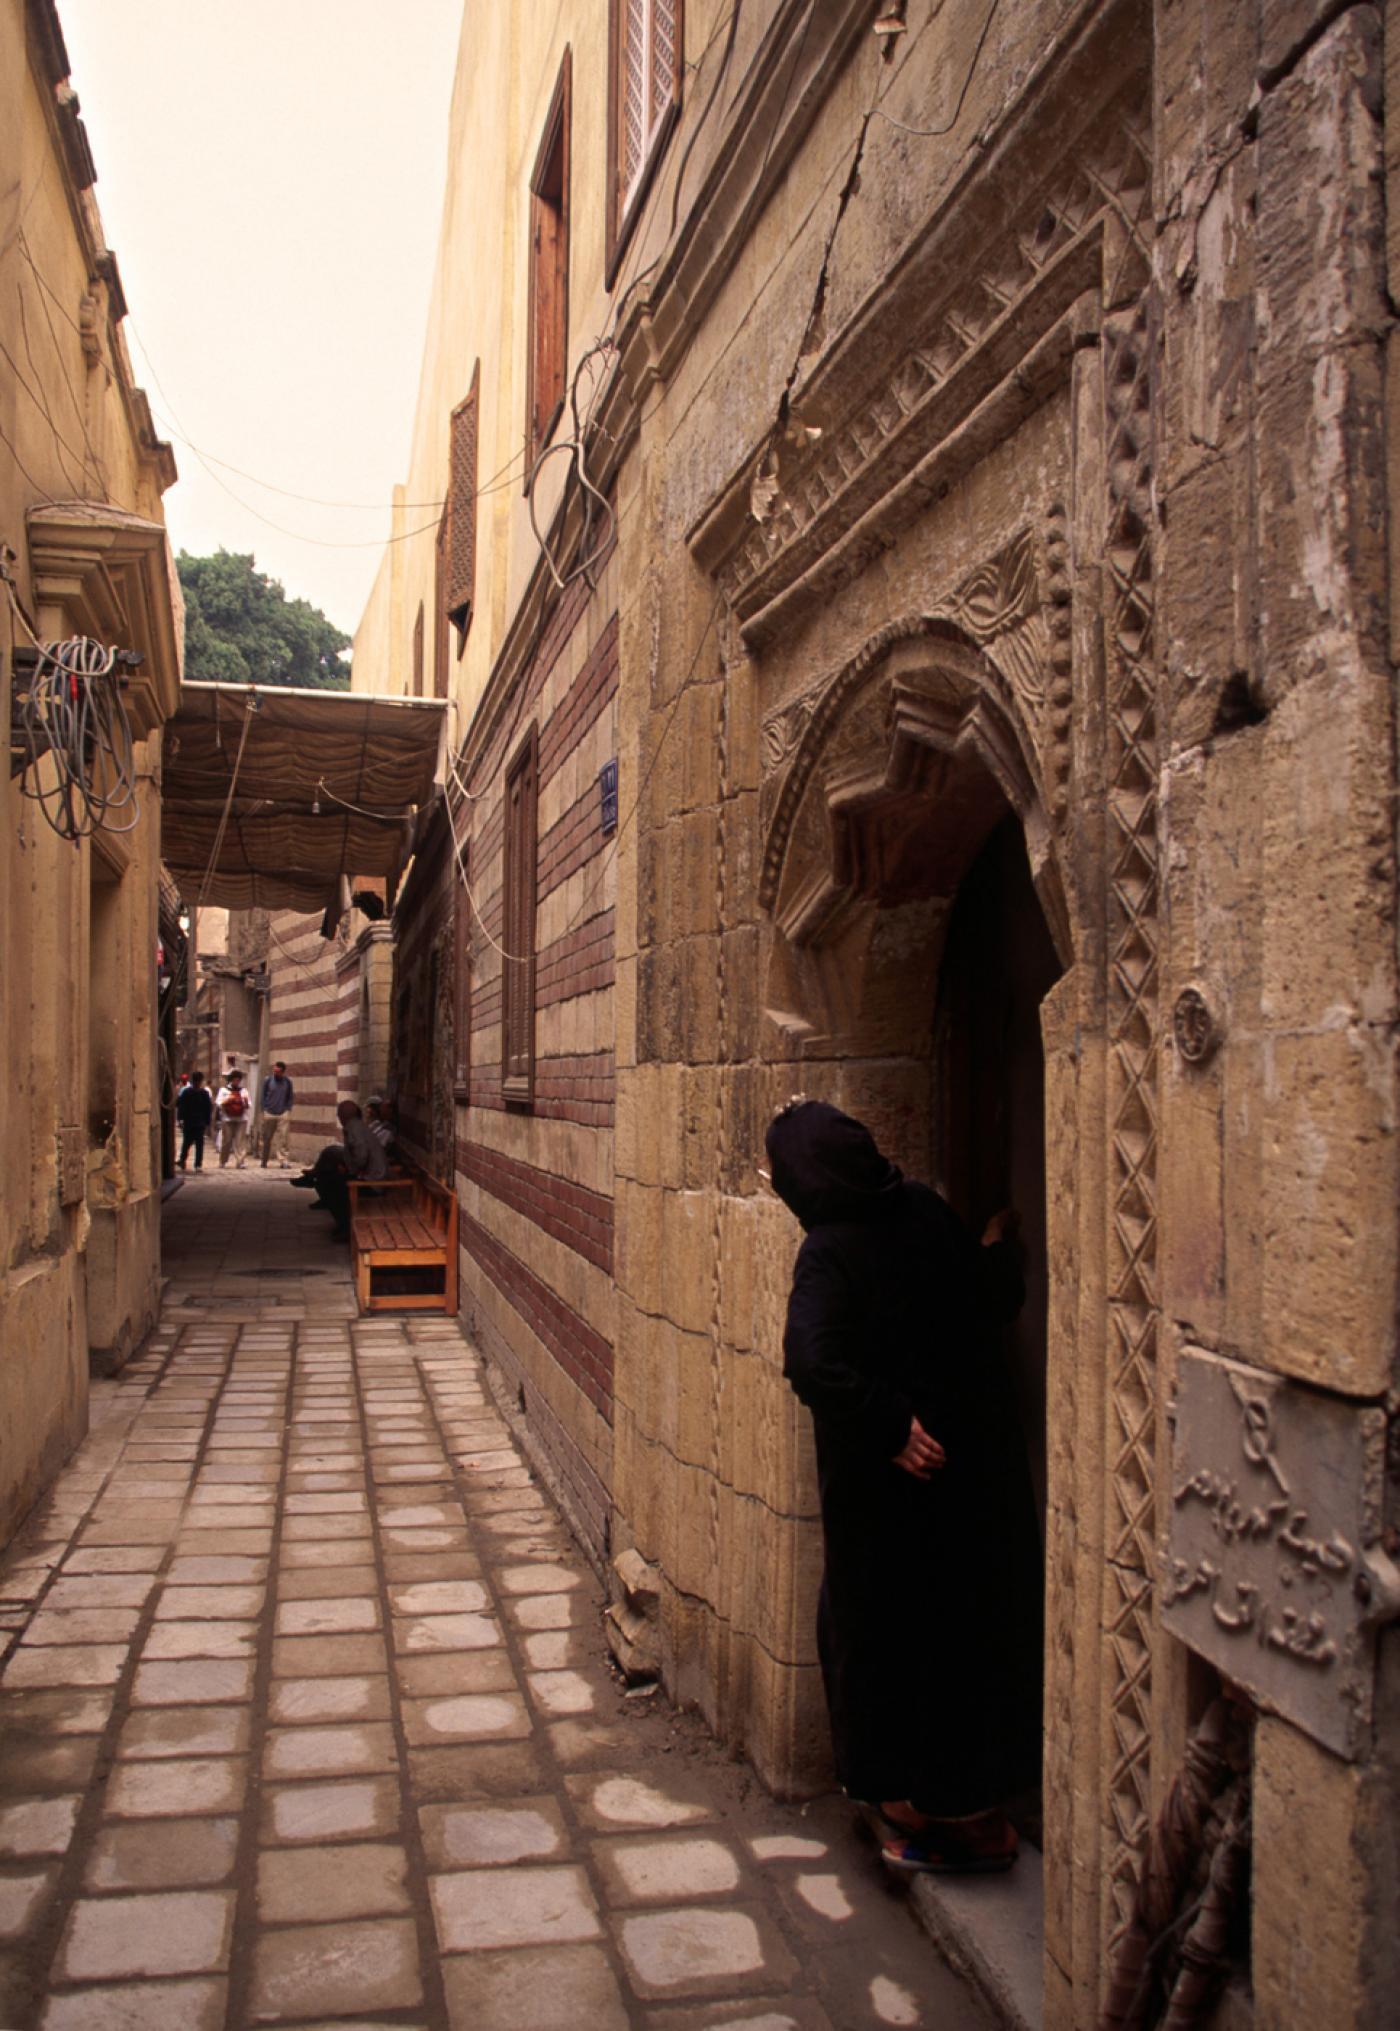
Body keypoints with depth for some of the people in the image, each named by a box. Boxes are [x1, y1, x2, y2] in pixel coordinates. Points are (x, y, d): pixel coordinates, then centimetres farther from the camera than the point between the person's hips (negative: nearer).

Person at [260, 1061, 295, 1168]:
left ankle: (284, 1161, -9)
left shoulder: (287, 1082, 4)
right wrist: (264, 1110, 0)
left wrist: (288, 1110, 0)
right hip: (269, 1114, 0)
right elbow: (263, 1096, 6)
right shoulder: (268, 1080, 2)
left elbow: (290, 1097, 11)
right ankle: (264, 1162, 17)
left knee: (283, 1139, -8)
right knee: (267, 1139, 7)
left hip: (283, 1114, 0)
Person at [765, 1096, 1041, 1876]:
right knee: (976, 1616, 17)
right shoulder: (928, 1211, -5)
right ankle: (978, 1804, 30)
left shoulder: (830, 1253, -19)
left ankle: (906, 1799, 27)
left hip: (889, 1479, -5)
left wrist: (891, 1426, -23)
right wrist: (1000, 1246, 24)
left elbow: (812, 1363, -34)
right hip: (977, 1454, 5)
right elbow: (998, 1303, 6)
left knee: (879, 1623, 13)